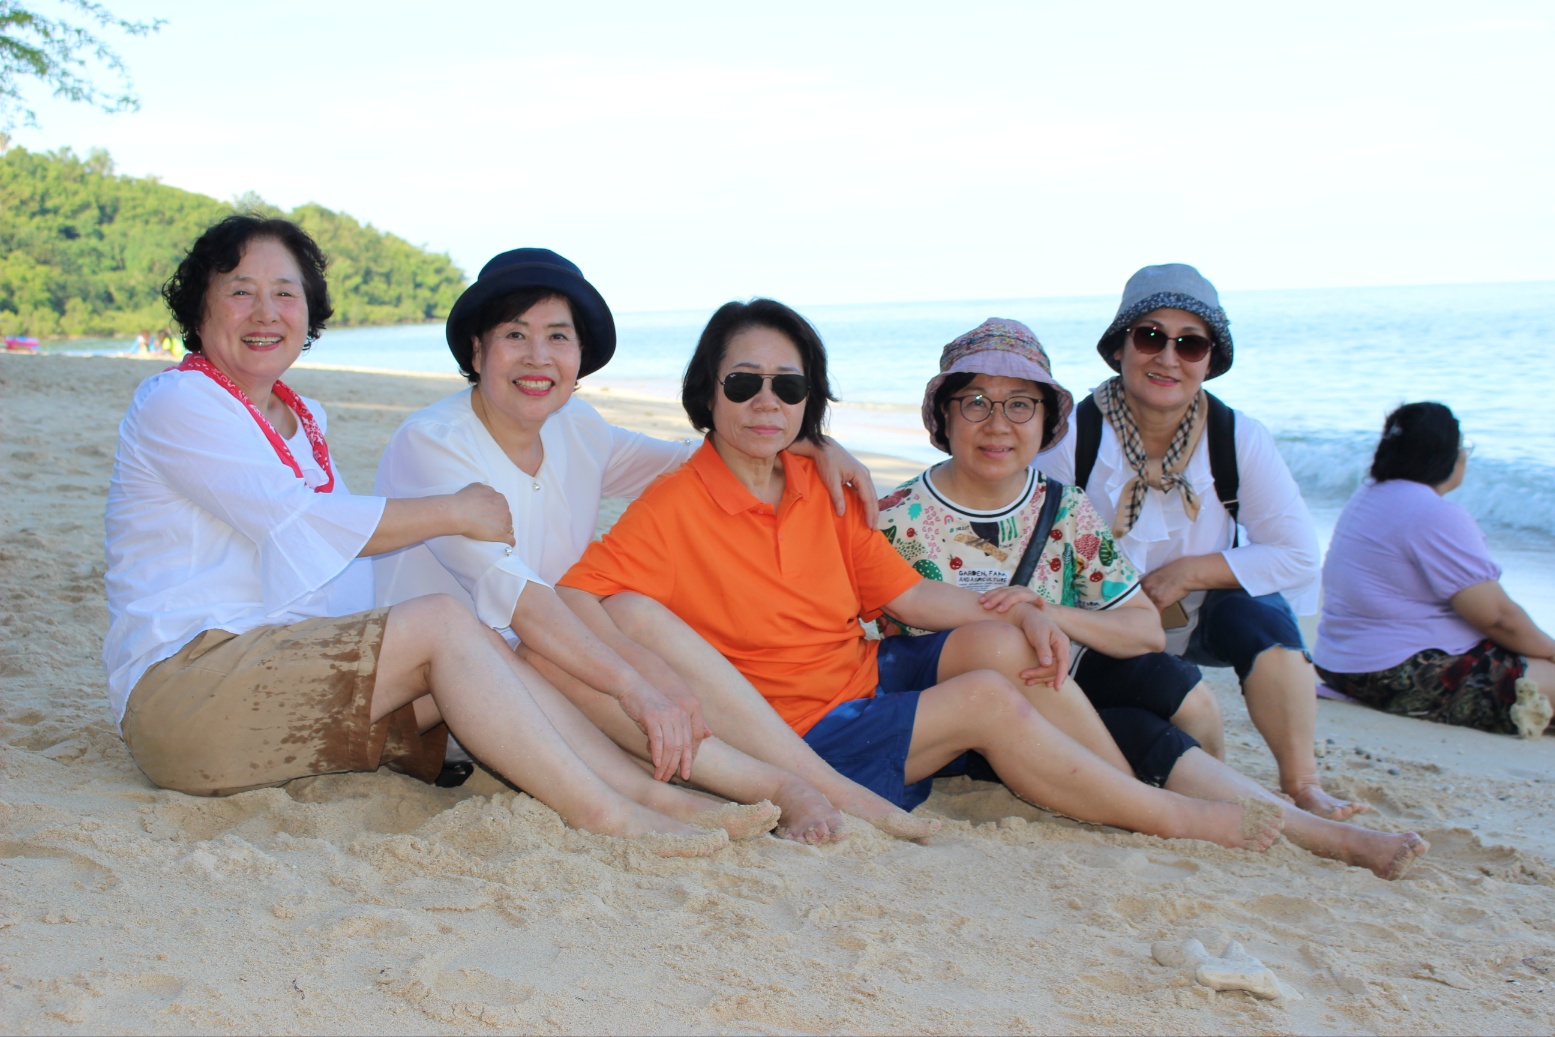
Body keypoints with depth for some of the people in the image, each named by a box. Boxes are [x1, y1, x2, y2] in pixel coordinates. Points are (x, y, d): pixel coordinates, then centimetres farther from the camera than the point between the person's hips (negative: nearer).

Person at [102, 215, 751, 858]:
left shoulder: (302, 420, 20)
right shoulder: (176, 402, -6)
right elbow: (297, 523, -17)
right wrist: (453, 513, -12)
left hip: (279, 672, 8)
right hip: (183, 680, -7)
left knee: (468, 660, -13)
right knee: (443, 624, -22)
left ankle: (652, 792, -20)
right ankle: (603, 815, -28)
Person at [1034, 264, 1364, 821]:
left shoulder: (1239, 439, -14)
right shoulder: (1073, 437, -19)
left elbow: (1298, 556, -13)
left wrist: (1189, 572, -22)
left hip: (1199, 621, 0)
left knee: (1259, 612, -29)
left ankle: (1302, 784, -23)